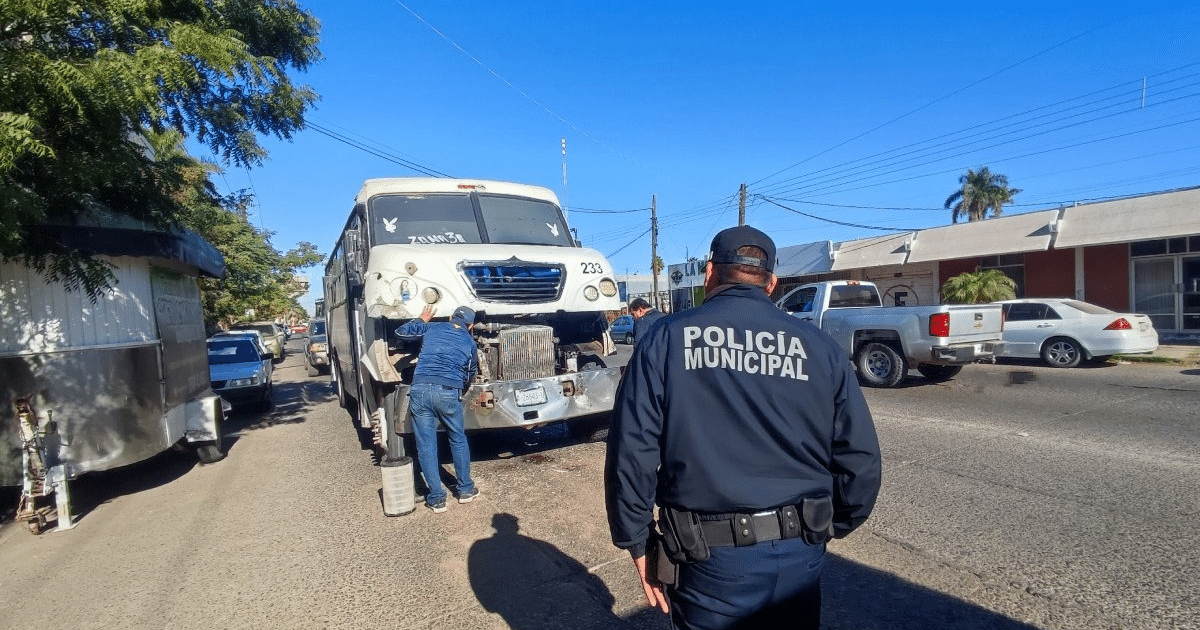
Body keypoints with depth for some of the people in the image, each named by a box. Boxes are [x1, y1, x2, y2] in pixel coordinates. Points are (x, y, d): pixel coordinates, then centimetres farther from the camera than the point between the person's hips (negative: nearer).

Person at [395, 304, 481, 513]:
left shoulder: (431, 328, 16)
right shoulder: (469, 343, 16)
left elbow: (401, 332, 23)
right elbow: (470, 374, 24)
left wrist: (421, 320, 38)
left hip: (420, 390, 1)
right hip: (449, 392, 0)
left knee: (426, 445, 8)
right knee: (458, 440, 19)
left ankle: (437, 499, 12)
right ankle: (465, 489, 29)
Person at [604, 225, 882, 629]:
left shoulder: (666, 339, -8)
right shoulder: (820, 346, -1)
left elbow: (631, 453, -12)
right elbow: (861, 458, 1)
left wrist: (638, 543, 0)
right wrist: (831, 527, 17)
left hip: (711, 559, -2)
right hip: (800, 555, 3)